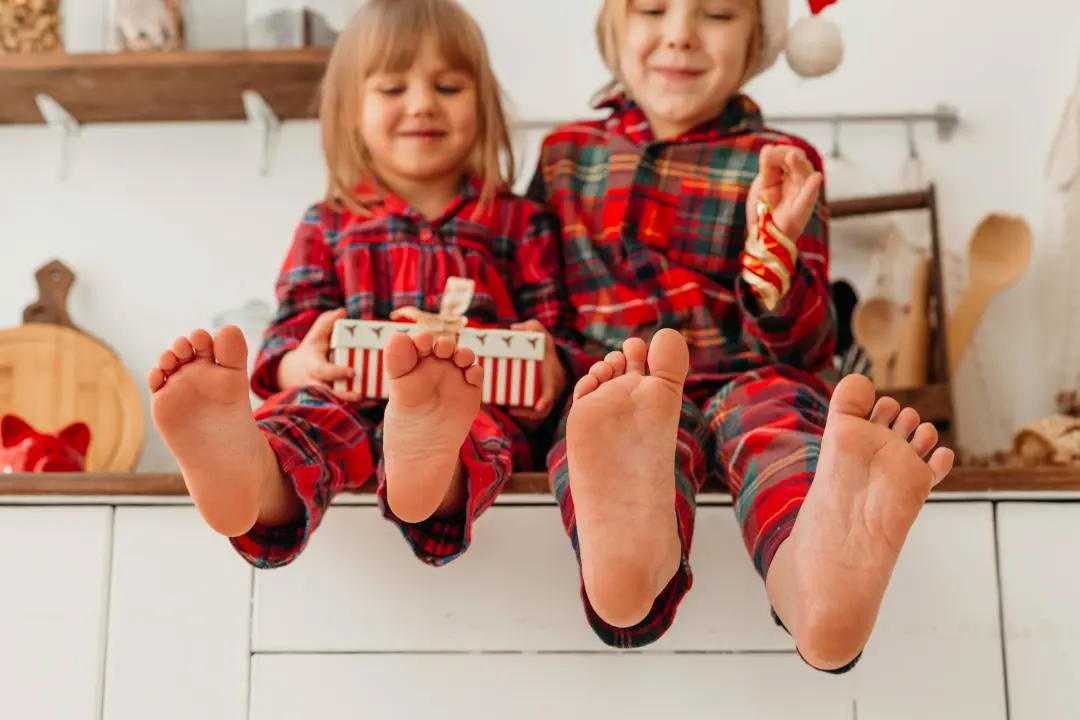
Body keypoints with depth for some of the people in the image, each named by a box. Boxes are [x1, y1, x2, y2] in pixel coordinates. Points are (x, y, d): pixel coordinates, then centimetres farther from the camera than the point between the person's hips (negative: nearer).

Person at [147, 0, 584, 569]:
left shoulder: (521, 223, 23)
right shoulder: (327, 225, 24)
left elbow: (559, 331, 17)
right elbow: (289, 333, 14)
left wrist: (549, 368, -11)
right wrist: (301, 362, -14)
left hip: (476, 404, -1)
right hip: (353, 397, 1)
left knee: (487, 429, -38)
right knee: (309, 408, -34)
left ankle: (436, 471, -73)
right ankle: (258, 481, -69)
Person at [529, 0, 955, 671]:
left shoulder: (782, 163, 14)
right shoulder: (568, 153, 19)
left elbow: (806, 346, 7)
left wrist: (774, 254, -14)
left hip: (747, 379, 0)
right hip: (616, 386, 0)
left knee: (777, 409, -35)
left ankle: (813, 565, -69)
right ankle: (630, 553, -71)